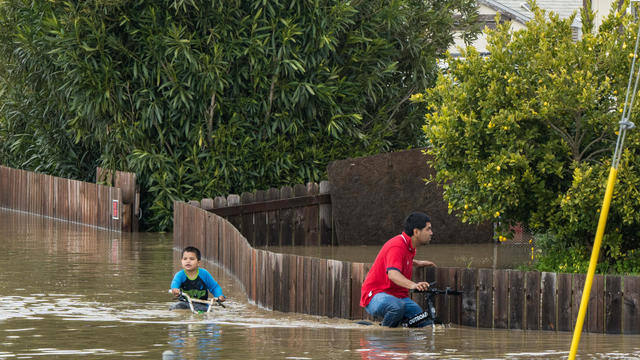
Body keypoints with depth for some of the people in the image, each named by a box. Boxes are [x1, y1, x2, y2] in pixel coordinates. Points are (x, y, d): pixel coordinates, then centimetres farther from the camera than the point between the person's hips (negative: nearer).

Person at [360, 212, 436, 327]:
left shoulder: (410, 246, 12)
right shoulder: (397, 246, -19)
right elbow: (392, 273, -38)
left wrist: (417, 263, 29)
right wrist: (413, 285, -55)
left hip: (399, 296, 8)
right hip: (376, 294, -8)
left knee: (425, 324, -13)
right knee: (397, 306, -42)